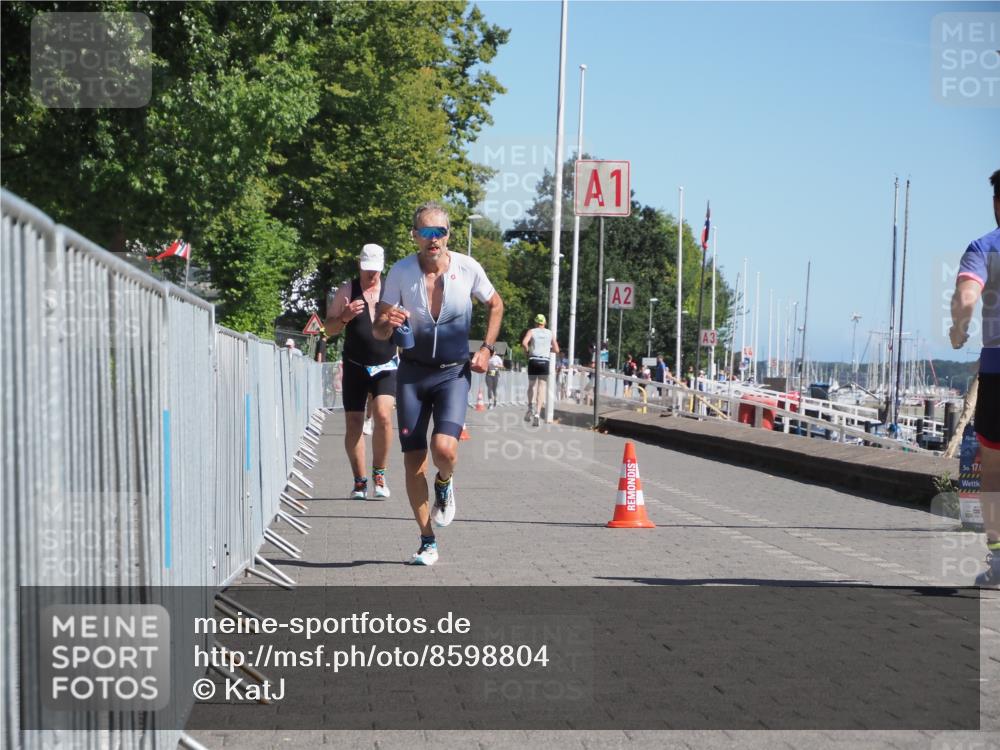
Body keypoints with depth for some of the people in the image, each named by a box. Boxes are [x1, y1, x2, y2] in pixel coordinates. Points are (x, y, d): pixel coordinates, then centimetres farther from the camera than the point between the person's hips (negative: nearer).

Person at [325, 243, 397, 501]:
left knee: (383, 415, -20)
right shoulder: (347, 291, 3)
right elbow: (329, 327, 4)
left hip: (385, 366, -1)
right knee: (353, 423, -1)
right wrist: (344, 317, -16)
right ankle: (359, 480, 12)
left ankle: (379, 473, -3)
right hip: (355, 366, 1)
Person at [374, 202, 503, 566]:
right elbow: (379, 332, -3)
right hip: (412, 372, 1)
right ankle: (428, 542, 14)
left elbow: (495, 305, 12)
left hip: (453, 373, -1)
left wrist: (487, 349, 2)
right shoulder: (400, 272, -8)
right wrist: (387, 322, -26)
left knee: (444, 447, -22)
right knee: (413, 457, 0)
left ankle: (444, 485, 16)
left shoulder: (468, 268, -8)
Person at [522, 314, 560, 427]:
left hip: (533, 360, -1)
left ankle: (531, 407, -1)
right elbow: (556, 350, 9)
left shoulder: (531, 331, 4)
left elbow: (524, 343, -13)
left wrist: (527, 351, 4)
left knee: (532, 385, 18)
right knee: (542, 388, -1)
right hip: (545, 362, 1)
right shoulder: (550, 333, 10)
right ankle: (537, 413, -13)